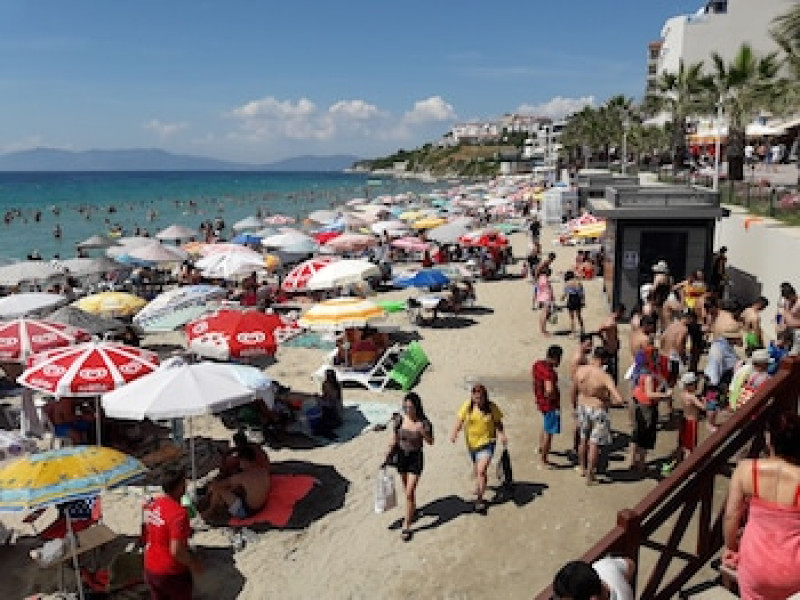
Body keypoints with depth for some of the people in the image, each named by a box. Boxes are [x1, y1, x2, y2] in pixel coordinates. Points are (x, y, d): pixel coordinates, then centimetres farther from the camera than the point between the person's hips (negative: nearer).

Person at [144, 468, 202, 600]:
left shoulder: (152, 504, -4)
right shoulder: (178, 513, -28)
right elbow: (176, 551, -28)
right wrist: (193, 564, -12)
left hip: (150, 569, 7)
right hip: (172, 573, -7)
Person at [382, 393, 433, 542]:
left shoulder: (424, 423, -18)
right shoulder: (399, 419, -10)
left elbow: (430, 442, -9)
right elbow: (394, 440, 2)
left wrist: (423, 432, -28)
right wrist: (387, 457, 2)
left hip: (415, 458, -4)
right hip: (401, 456, 4)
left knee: (409, 493, -6)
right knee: (407, 489, 22)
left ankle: (406, 526, 6)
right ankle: (412, 510, 48)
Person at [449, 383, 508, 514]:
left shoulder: (492, 407, -10)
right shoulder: (467, 406, -7)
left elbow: (498, 423, -1)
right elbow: (459, 420, -7)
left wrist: (502, 435, -16)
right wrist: (454, 433, -23)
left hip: (487, 442, -3)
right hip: (472, 443, 3)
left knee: (481, 470, -16)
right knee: (477, 470, 20)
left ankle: (479, 499, -7)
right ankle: (480, 486, 51)